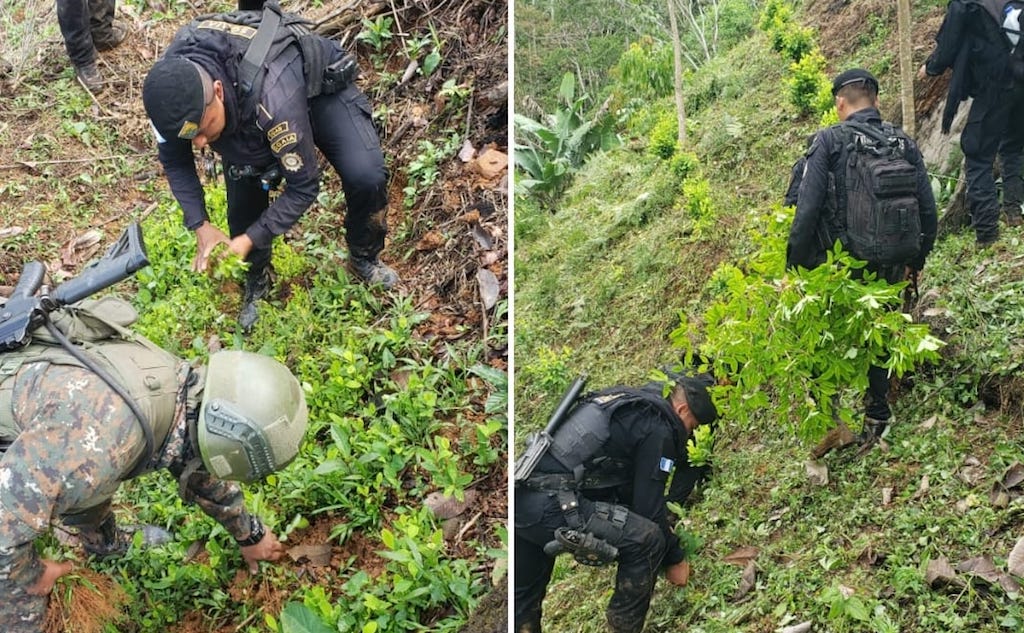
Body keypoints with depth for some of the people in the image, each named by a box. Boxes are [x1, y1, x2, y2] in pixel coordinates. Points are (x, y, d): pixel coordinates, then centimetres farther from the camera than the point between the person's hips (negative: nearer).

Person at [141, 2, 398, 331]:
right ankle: (256, 281, 29)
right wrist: (200, 225, -19)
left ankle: (364, 257, 7)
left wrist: (250, 239, -33)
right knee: (243, 201, -4)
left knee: (367, 177, -25)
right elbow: (173, 159, -10)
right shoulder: (171, 86, -32)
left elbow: (303, 185, -32)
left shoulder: (272, 99, -48)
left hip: (318, 87, -4)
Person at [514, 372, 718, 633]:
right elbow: (649, 507, -1)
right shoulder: (658, 428, 0)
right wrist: (675, 559, 14)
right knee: (647, 540, -2)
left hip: (520, 497, 10)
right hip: (552, 505, -10)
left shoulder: (624, 403, 27)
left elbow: (627, 489, 35)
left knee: (525, 598, 26)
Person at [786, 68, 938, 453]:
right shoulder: (906, 145, 2)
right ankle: (876, 419, 27)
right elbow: (928, 212, 3)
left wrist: (794, 265, -8)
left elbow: (807, 209, -17)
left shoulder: (829, 142, -10)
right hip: (889, 272, 4)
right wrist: (916, 262, 17)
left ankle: (836, 420, 7)